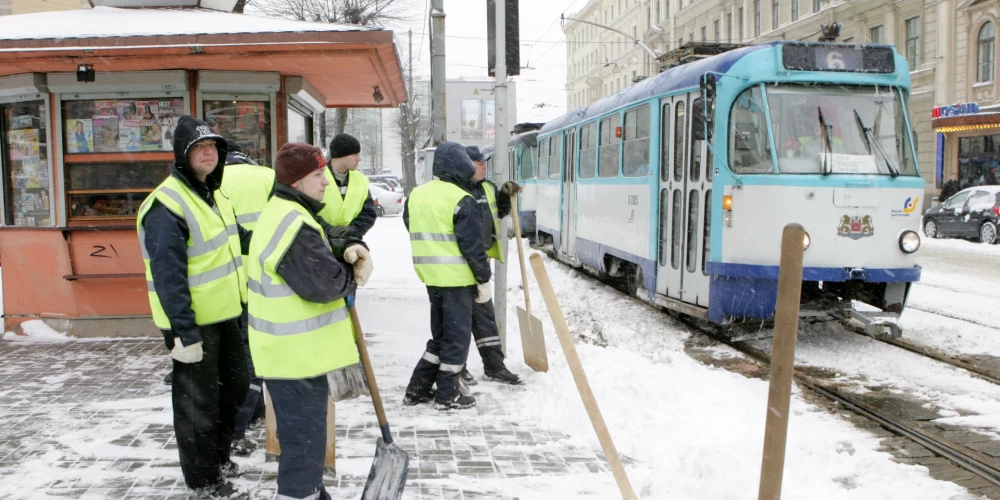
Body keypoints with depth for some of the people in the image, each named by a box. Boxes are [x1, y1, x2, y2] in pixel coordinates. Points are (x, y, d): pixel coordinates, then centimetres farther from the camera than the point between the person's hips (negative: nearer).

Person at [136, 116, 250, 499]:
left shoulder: (213, 194, 9)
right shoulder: (167, 205, -21)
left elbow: (238, 239, 23)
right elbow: (168, 276, -25)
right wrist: (184, 332, -26)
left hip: (224, 314, 10)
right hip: (192, 323, -10)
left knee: (234, 385, 22)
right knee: (198, 401, 5)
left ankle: (219, 455, 42)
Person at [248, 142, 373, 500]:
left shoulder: (286, 212, 11)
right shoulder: (293, 225, -24)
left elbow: (330, 234, 12)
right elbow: (323, 283, -28)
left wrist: (353, 248, -9)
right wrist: (352, 277, -7)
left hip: (294, 348, 11)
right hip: (295, 353, -11)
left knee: (302, 430, 25)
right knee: (304, 436, -2)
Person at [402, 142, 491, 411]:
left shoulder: (416, 194, 9)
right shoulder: (462, 200, -14)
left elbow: (413, 230, 18)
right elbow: (472, 245, -15)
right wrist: (484, 280, -8)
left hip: (431, 276, 7)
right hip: (458, 278, -7)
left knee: (440, 333, 19)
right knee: (457, 335, 5)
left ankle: (417, 389, 21)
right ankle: (447, 395, 12)